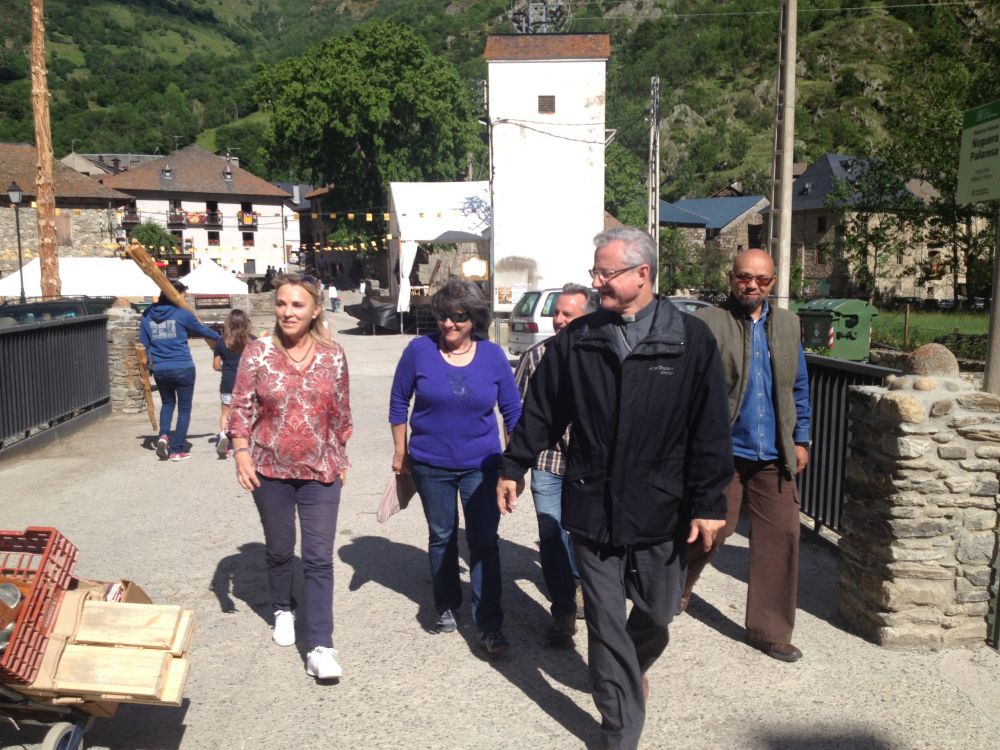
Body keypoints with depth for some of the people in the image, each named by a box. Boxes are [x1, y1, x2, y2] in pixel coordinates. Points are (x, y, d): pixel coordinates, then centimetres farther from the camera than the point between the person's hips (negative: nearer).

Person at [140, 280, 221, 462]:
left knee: (167, 402, 26)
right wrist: (219, 337, 26)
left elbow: (144, 344, 9)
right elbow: (202, 329, 8)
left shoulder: (147, 316, 7)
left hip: (159, 370, 4)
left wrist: (148, 368, 15)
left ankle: (163, 436, 4)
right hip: (183, 368, -4)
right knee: (184, 408, 8)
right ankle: (177, 450, 7)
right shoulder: (182, 314, -6)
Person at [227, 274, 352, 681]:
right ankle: (283, 609, 44)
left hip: (321, 472, 0)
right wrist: (241, 452, -16)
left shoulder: (333, 355, -2)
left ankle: (320, 648, -1)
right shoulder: (257, 352, -6)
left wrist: (340, 457, 11)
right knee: (279, 550, 17)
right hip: (271, 470, 0)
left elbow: (341, 412, 7)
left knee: (319, 558, -4)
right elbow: (241, 408, -4)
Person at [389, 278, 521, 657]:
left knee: (484, 542, -2)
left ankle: (489, 625, 7)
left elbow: (512, 411, 4)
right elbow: (399, 402, 2)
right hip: (431, 466, 1)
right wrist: (401, 451, 4)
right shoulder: (419, 350, -8)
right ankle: (446, 607, 35)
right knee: (441, 537, 16)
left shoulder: (492, 355, -5)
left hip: (481, 465, 0)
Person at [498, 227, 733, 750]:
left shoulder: (690, 340, -5)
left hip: (661, 510, -1)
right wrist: (514, 467, 10)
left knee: (657, 613, 15)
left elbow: (709, 429, -5)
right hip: (592, 506, 1)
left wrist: (709, 501, -6)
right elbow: (541, 409, 8)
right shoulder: (575, 339, 1)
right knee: (606, 624, 7)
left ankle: (634, 666, 50)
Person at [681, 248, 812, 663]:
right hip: (724, 452, -5)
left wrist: (801, 439, 14)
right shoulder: (707, 323, -6)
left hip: (774, 457, 5)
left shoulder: (788, 324, 11)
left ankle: (770, 631, 19)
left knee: (780, 540, 5)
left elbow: (799, 386, 17)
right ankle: (676, 586, 34)